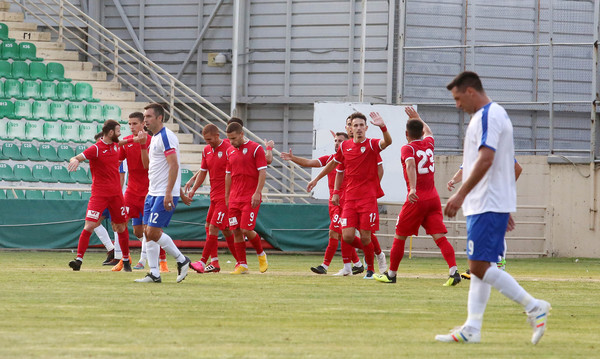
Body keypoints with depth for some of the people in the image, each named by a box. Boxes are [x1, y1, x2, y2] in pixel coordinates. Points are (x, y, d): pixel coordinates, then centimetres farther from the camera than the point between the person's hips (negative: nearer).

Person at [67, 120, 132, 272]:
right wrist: (75, 160, -41)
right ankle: (79, 259, -10)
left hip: (116, 193, 6)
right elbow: (76, 158, -19)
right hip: (99, 194, -5)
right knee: (89, 226, -14)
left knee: (121, 227, 10)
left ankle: (126, 260, 24)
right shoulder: (96, 148, -11)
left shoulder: (116, 146, 10)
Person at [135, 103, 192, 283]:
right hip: (153, 193, 10)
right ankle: (154, 274, 6)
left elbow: (174, 165, -20)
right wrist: (181, 194, 27)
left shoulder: (166, 137, -13)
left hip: (165, 194, -10)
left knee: (154, 231, -12)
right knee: (149, 232, 4)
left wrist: (169, 193, -25)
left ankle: (181, 260, 2)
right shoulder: (154, 138, 17)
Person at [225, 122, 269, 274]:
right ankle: (242, 265, 6)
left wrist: (257, 193, -17)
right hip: (234, 198, 6)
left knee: (246, 230, -12)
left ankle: (261, 254, 13)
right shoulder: (230, 151, 13)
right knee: (236, 231, 1)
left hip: (251, 198, -6)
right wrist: (227, 196, 16)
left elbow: (263, 172, -9)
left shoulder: (255, 148, -5)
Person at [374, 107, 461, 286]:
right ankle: (454, 271, -19)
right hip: (433, 198, 5)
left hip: (416, 199, -5)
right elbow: (429, 132, 38)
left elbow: (410, 165, -26)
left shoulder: (408, 148, -5)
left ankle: (391, 274, 19)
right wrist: (417, 117, 50)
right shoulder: (428, 144, 13)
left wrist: (412, 188, -37)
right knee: (440, 237, -3)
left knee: (400, 237, 10)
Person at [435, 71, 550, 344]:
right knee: (479, 267, 8)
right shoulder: (492, 114, 20)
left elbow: (485, 160, -24)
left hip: (488, 205, -11)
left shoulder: (488, 115, -13)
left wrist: (461, 194, -24)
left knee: (479, 266, -12)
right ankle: (471, 329, 8)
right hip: (484, 205, 11)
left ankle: (534, 307, -9)